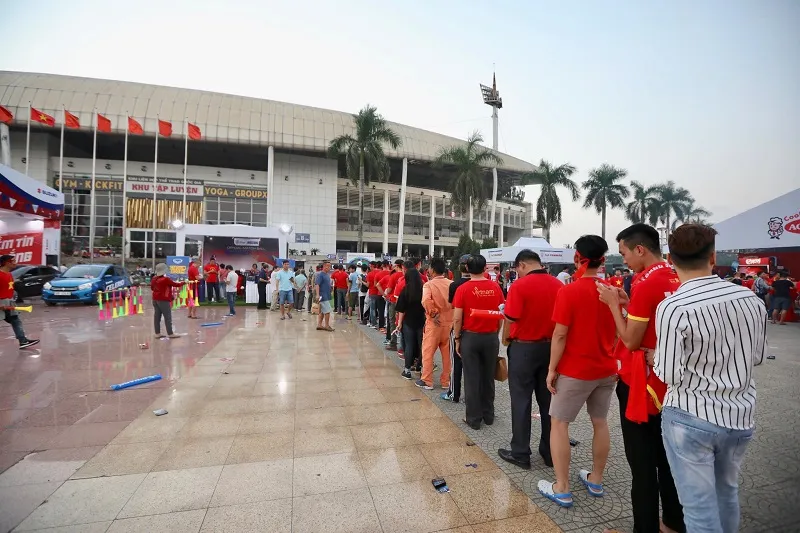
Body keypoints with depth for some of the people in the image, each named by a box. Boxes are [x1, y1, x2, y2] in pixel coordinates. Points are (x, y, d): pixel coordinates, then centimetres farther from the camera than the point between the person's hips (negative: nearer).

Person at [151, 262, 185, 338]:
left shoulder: (154, 278, 6)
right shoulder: (165, 279, -17)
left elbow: (152, 288, 18)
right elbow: (175, 284, -8)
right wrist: (183, 283, 6)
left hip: (155, 299, 8)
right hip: (164, 300, -8)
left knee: (157, 316, 10)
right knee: (168, 317, -2)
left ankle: (157, 333, 15)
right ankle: (170, 334, 2)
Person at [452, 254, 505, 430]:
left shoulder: (463, 289, -12)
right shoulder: (495, 287, -3)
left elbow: (457, 319, -11)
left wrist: (457, 339, 1)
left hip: (470, 337, -3)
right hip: (491, 337, 3)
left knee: (472, 379, 7)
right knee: (488, 377, 16)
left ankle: (473, 418, 17)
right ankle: (488, 415, 29)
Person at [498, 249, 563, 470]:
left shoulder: (520, 285, -16)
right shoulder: (559, 285, 0)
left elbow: (510, 320, -16)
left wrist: (506, 340, 3)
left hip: (524, 348, -5)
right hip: (551, 347, 5)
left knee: (521, 401, 6)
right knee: (548, 401, 15)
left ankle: (520, 453, 17)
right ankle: (550, 452, 27)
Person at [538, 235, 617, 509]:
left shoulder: (569, 291, -18)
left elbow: (560, 335, -19)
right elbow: (617, 332, 9)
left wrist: (552, 369, -11)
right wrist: (614, 362, 20)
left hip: (574, 370, -6)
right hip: (606, 369, 6)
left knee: (558, 424, 6)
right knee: (600, 423, 18)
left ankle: (561, 489, 12)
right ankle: (596, 480, 33)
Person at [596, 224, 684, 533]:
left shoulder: (645, 283, -21)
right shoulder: (676, 281, 6)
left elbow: (631, 340, -18)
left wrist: (613, 304, -10)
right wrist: (628, 303, 9)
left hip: (640, 380, -9)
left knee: (642, 460, 4)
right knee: (666, 454, 21)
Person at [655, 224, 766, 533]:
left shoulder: (672, 308, -22)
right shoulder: (750, 299, -5)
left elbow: (670, 375, -19)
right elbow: (757, 356, 9)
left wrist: (655, 357, 0)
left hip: (690, 418, -5)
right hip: (741, 417, 6)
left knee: (700, 506, 9)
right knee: (727, 493, 27)